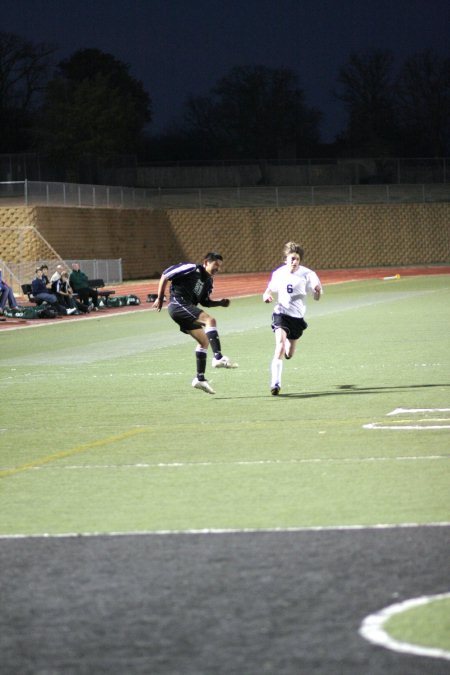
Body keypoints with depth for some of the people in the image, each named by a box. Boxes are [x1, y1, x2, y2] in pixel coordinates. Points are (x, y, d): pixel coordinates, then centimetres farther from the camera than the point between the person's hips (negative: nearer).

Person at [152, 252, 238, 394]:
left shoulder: (208, 281, 17)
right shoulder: (190, 269, -8)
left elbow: (205, 302, 26)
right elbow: (165, 276, -6)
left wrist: (220, 302, 7)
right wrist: (160, 298, -5)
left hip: (187, 310, 10)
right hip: (177, 304, -10)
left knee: (204, 341, 9)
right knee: (210, 320, -26)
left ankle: (200, 378, 13)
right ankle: (218, 358, -34)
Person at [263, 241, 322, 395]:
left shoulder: (307, 274, -10)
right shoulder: (278, 273, -3)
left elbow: (316, 297, -9)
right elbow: (271, 288, 16)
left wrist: (318, 291, -32)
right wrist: (266, 295, -7)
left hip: (297, 316, 1)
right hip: (281, 313, -1)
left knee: (289, 354, 13)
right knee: (280, 345, -24)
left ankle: (288, 346, 53)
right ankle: (275, 384, -25)